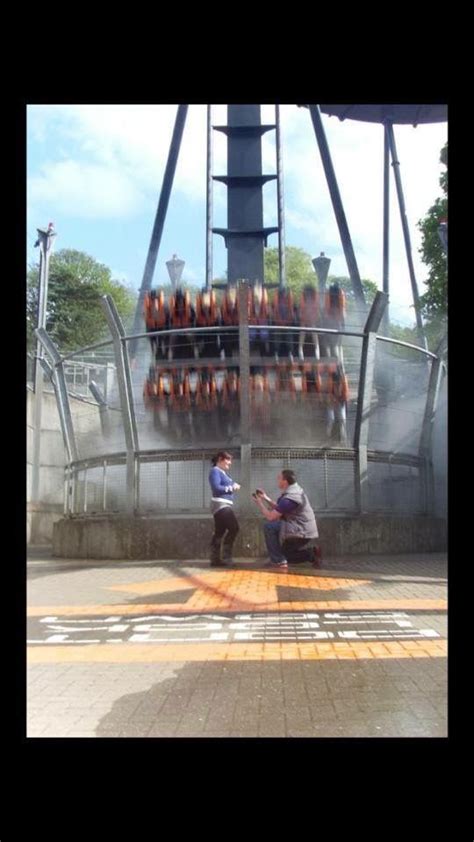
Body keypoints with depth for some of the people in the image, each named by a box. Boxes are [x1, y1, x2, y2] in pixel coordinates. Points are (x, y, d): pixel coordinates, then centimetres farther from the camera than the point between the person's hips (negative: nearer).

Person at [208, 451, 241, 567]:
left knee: (219, 532, 8)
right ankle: (226, 558, -10)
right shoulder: (215, 471, -9)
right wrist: (232, 487, -14)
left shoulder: (224, 472, 19)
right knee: (233, 528, -14)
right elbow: (216, 488, -21)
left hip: (225, 505, 10)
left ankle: (215, 559, 9)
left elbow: (227, 486, 17)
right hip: (220, 505, -10)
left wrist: (235, 485, -4)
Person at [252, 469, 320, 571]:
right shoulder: (294, 490, 8)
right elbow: (278, 508, 16)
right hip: (305, 531, 10)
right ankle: (311, 554, 14)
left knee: (269, 527, -16)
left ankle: (278, 562, -12)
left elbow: (271, 517, -19)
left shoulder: (289, 498, -23)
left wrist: (259, 503, -6)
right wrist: (265, 498, 9)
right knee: (284, 552, 24)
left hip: (302, 532, -10)